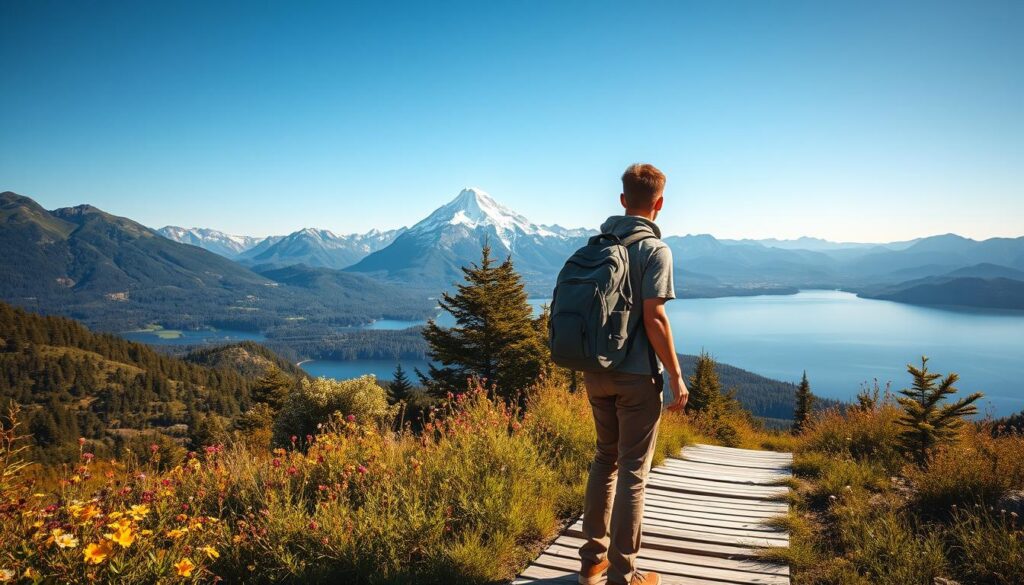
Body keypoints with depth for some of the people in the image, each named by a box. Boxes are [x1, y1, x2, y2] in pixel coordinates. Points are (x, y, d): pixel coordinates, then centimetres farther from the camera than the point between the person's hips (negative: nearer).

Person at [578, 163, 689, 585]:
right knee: (632, 471, 4)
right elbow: (654, 319, -17)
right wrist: (676, 376, -10)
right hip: (637, 375, -6)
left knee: (605, 459, 19)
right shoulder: (655, 249, -11)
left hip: (595, 371, 6)